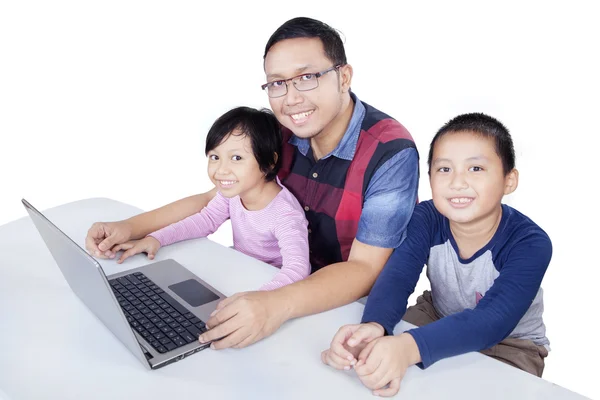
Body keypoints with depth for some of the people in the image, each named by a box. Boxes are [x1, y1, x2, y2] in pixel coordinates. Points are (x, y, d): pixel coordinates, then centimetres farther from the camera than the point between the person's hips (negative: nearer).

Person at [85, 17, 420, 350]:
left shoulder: (391, 154, -23)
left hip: (357, 308, -5)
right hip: (293, 283, 5)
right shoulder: (280, 136, -5)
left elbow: (364, 270, -26)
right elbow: (213, 200, 3)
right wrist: (130, 228, -9)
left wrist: (279, 305, -43)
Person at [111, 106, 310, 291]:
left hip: (274, 287, -5)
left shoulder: (285, 215, -31)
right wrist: (155, 239, -8)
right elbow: (206, 219, 4)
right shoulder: (233, 192, -9)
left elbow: (297, 268, -41)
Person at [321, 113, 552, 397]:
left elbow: (493, 321, -40)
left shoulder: (530, 244, -28)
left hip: (509, 343, -3)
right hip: (438, 319, 3)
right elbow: (397, 275, -30)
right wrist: (374, 326, -54)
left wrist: (410, 347, -58)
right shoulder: (425, 219, -17)